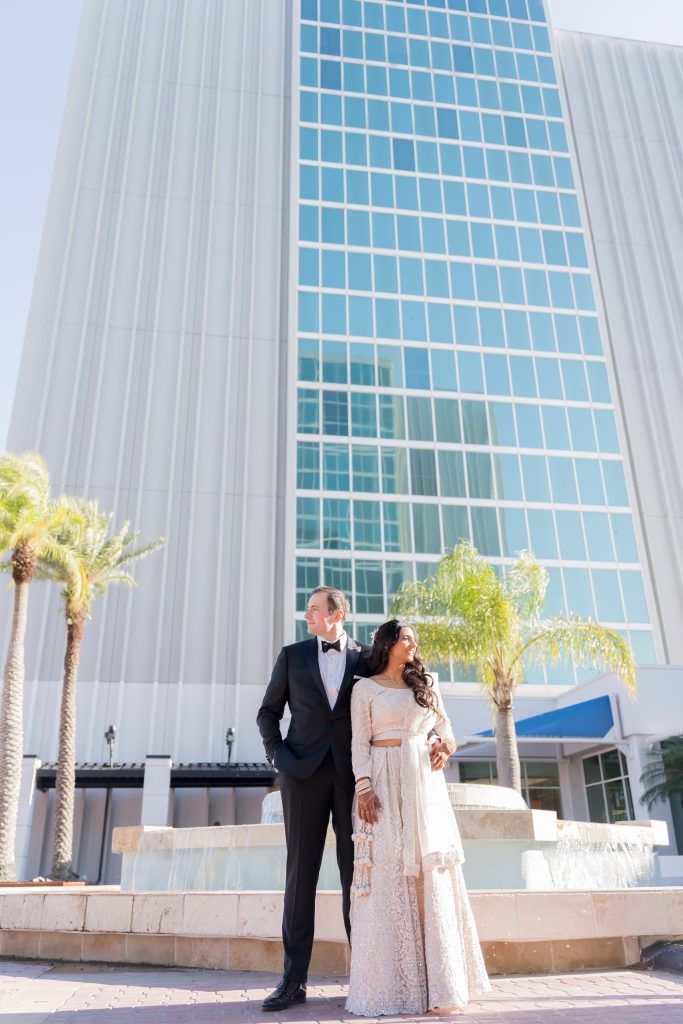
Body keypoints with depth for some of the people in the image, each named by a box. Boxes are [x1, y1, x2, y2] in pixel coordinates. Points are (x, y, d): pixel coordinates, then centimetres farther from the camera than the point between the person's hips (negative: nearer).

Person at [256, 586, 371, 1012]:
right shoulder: (292, 655, 8)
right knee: (301, 871, 3)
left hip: (353, 773, 0)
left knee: (356, 873, 5)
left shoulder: (367, 656, 6)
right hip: (304, 771, 1)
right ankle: (294, 980, 9)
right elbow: (269, 711, 13)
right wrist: (276, 753, -1)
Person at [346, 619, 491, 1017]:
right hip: (385, 784, -3)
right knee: (388, 876, -5)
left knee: (431, 874, -1)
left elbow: (446, 730, 19)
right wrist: (364, 787, -13)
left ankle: (438, 984, 5)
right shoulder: (365, 688, 5)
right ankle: (392, 983, 3)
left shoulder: (426, 684, 15)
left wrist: (445, 746, -3)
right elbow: (360, 742, -1)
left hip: (425, 785, 3)